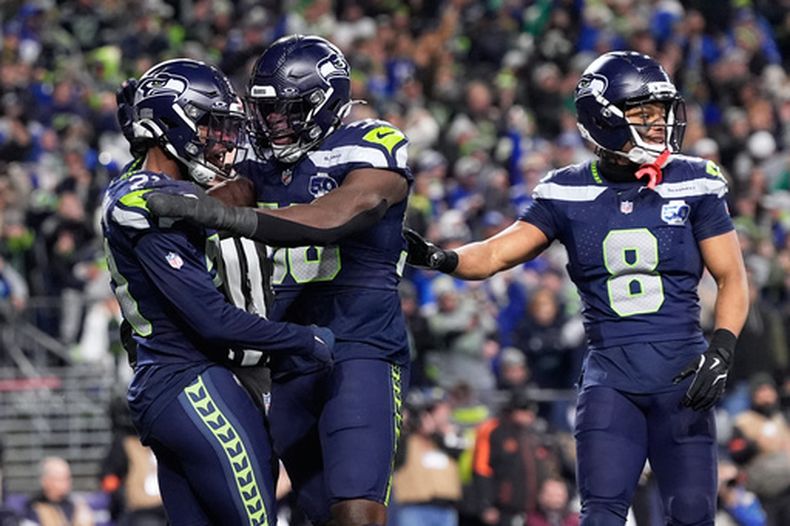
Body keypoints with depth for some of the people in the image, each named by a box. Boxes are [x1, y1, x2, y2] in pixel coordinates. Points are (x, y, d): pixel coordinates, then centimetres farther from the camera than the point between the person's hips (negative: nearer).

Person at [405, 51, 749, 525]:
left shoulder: (694, 186, 1)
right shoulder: (570, 193, 3)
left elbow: (732, 278, 3)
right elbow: (498, 253, -2)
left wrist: (721, 349, -13)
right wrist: (442, 259, -23)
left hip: (681, 373, 0)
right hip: (610, 374, 0)